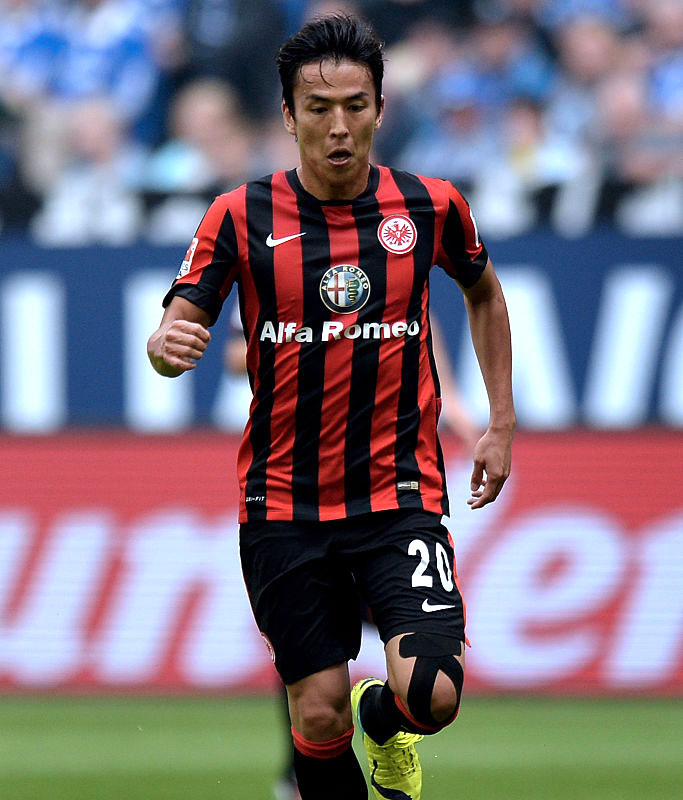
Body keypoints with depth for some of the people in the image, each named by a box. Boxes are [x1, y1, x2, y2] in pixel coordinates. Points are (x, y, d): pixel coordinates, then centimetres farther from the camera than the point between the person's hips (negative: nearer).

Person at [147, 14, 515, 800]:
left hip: (400, 492, 0)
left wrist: (502, 423, 15)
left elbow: (483, 292, 19)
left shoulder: (430, 206, -1)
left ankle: (384, 724, 19)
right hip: (284, 504, 0)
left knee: (432, 695, -17)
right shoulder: (241, 217, -5)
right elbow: (181, 322, -7)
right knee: (319, 713, 0)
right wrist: (166, 345, -31)